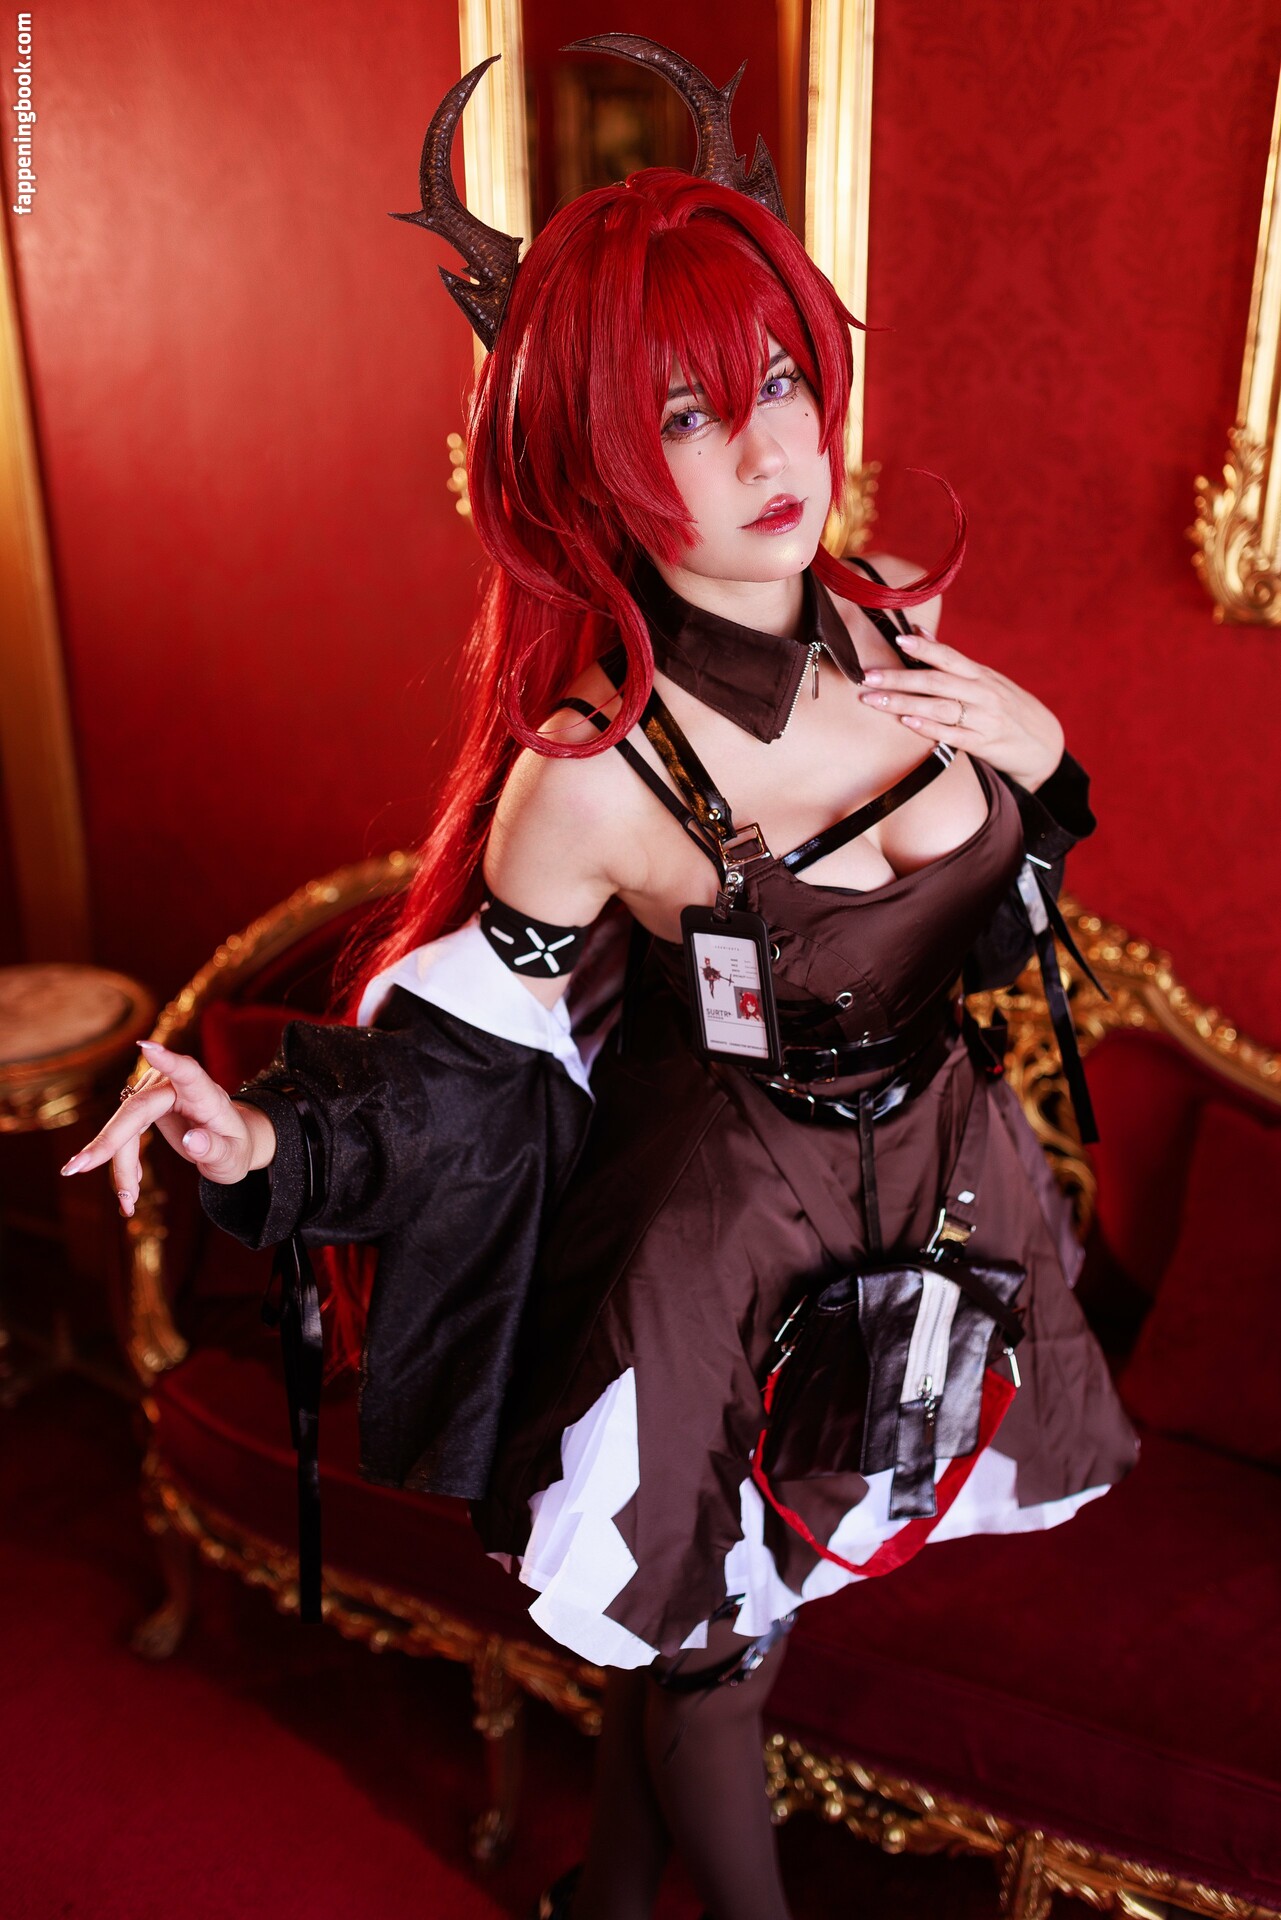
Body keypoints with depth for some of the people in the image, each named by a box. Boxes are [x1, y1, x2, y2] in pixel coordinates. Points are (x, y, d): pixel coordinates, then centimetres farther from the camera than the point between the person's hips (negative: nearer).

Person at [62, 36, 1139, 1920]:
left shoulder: (891, 632, -8)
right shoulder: (592, 776, -26)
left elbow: (992, 927, 7)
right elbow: (466, 1059, -15)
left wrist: (1036, 759, -12)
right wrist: (265, 1140, -31)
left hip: (937, 1177, 7)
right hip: (727, 1238, -6)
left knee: (691, 1607, 28)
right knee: (713, 1641, 18)